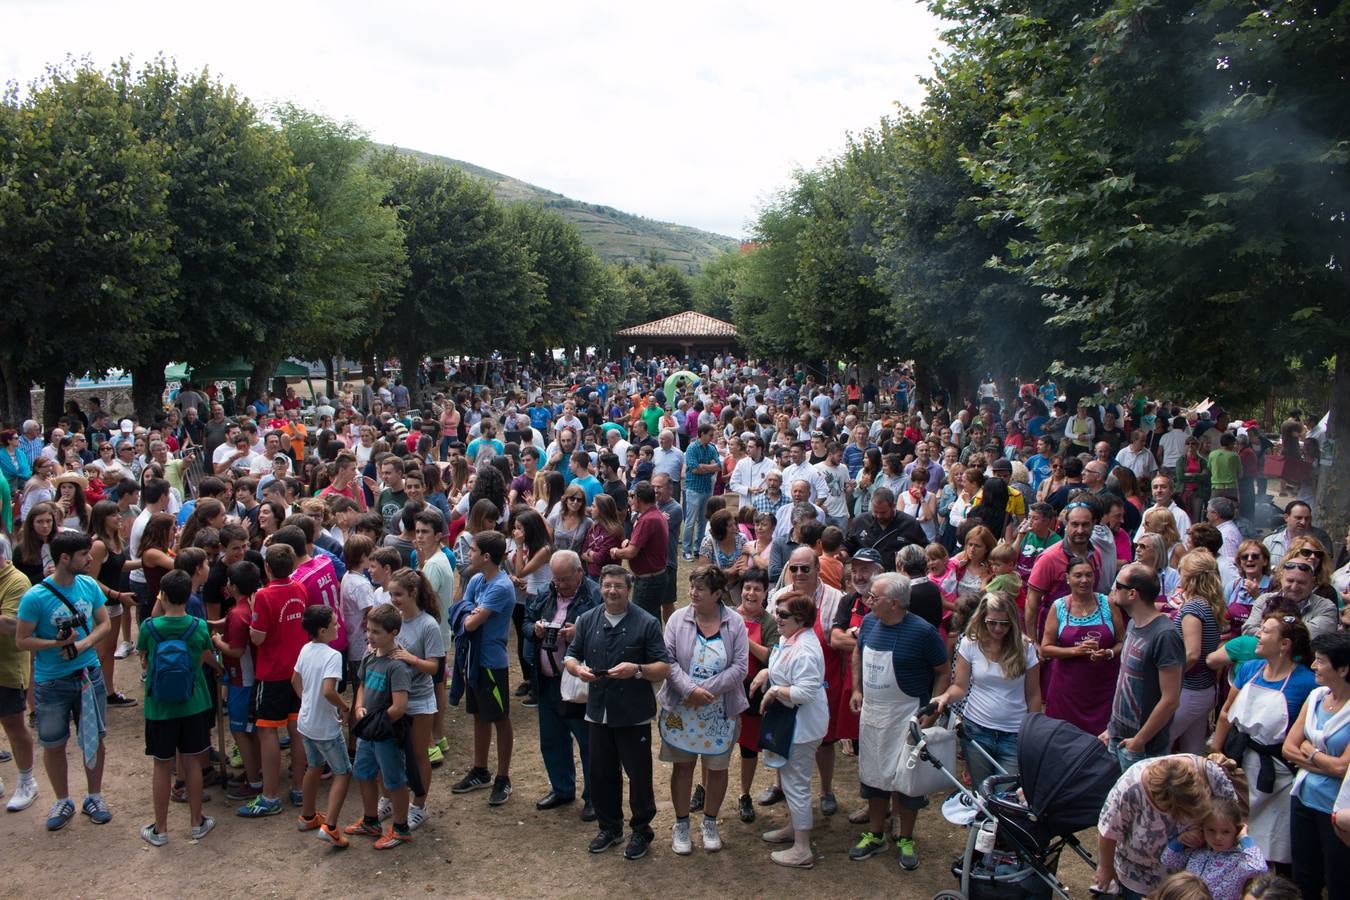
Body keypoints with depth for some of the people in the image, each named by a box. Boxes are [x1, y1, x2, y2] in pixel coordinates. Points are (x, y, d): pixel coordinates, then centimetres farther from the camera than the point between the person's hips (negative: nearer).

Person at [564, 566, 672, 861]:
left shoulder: (647, 623, -8)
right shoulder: (587, 620, 4)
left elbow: (664, 668, -8)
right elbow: (570, 656, 11)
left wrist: (637, 670, -26)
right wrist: (578, 668, -12)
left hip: (634, 715, -4)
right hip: (599, 712, 4)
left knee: (639, 775, 5)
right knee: (602, 774, 14)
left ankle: (641, 830, 25)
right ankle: (610, 827, 34)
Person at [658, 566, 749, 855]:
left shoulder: (735, 623, -6)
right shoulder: (678, 619, -4)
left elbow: (740, 667, -11)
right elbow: (668, 661, -9)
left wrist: (707, 690, -19)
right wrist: (690, 690, -22)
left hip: (721, 711, 0)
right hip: (681, 709, 0)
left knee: (717, 767, 11)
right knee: (683, 765, 9)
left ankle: (710, 823, 31)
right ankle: (681, 824, 25)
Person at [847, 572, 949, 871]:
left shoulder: (922, 631, -19)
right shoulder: (869, 622, -2)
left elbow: (944, 672, -11)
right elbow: (858, 654, 17)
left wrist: (930, 711, -16)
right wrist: (856, 689, 8)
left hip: (906, 718, -5)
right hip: (871, 713, 5)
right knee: (873, 775, 16)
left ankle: (906, 840, 26)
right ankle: (875, 835, 32)